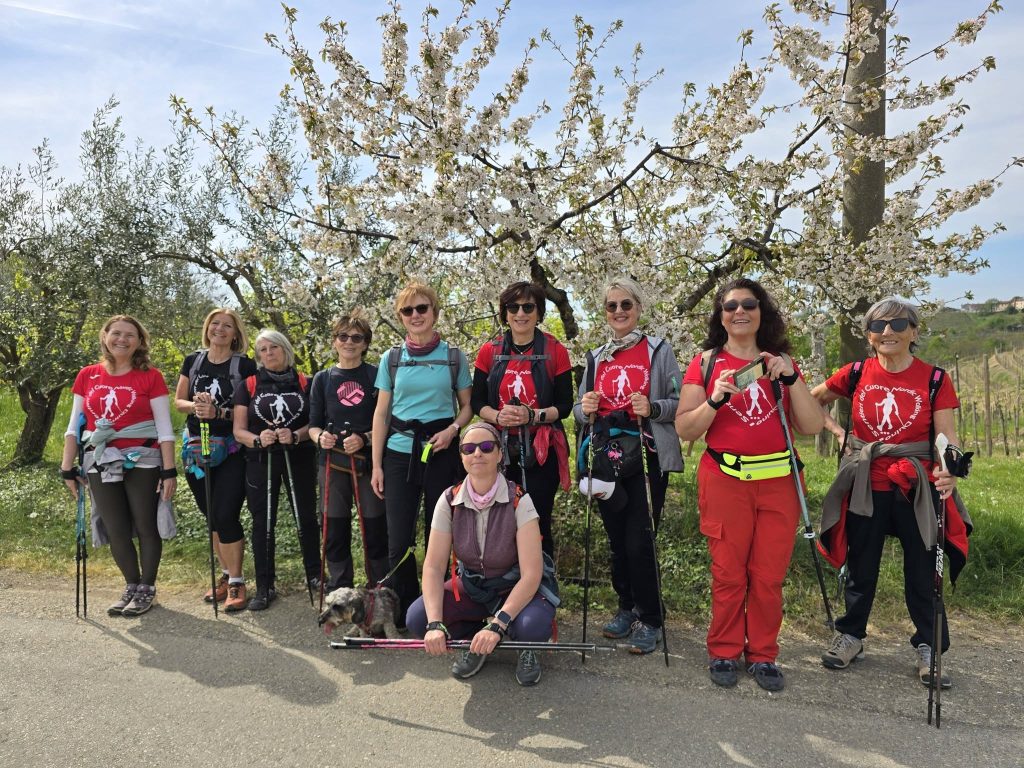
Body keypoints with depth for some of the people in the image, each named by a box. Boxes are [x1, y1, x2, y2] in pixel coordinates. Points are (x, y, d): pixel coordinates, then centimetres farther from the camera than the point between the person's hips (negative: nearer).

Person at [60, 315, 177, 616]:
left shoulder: (151, 377, -5)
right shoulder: (87, 376, 6)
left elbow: (164, 428, -5)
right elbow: (74, 426, 9)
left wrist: (169, 470, -9)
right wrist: (68, 468, 5)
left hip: (142, 462, -3)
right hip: (102, 464, 3)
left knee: (146, 526, 5)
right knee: (116, 531, 9)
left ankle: (146, 589, 21)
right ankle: (131, 586, 27)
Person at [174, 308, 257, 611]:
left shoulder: (245, 365, -3)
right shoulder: (192, 362, 10)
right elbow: (178, 401, 12)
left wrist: (218, 412, -21)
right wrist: (194, 405, -10)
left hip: (231, 450, -4)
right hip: (196, 448, 5)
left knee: (225, 515, -10)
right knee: (211, 516, 12)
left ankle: (236, 583, 2)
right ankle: (226, 574, 27)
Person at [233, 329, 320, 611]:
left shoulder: (304, 383, 3)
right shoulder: (248, 385, 4)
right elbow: (239, 430, 2)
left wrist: (296, 435, -18)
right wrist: (257, 440, -18)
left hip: (299, 459, 0)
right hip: (261, 461, 0)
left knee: (307, 517, 6)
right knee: (262, 522, 4)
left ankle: (315, 575, 23)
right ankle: (264, 587, 13)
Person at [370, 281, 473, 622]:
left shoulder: (454, 356, 5)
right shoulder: (391, 358, 6)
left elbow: (467, 406, 10)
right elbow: (381, 412, 6)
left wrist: (452, 429, -11)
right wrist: (376, 465, 1)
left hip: (441, 453, 0)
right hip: (400, 453, 1)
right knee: (398, 540, -1)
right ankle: (407, 613, 18)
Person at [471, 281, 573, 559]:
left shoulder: (555, 351, 0)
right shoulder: (489, 351, 5)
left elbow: (565, 405, -1)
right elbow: (477, 402, 7)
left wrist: (533, 415, -18)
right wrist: (498, 416, -14)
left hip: (541, 451, -2)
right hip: (500, 450, 2)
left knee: (539, 525, 2)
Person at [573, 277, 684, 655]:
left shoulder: (659, 350, 0)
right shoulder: (597, 357, 14)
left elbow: (680, 403, -2)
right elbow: (580, 410, 17)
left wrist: (653, 408, -21)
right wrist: (586, 409, -6)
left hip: (647, 457, -4)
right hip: (608, 458, 5)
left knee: (639, 541, -7)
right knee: (616, 538, 11)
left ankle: (650, 620, 10)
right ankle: (627, 608, 28)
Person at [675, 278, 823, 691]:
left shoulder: (782, 363, 11)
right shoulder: (706, 363, 4)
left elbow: (812, 426, 2)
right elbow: (684, 429, -1)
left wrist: (791, 378, -9)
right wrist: (716, 400, -17)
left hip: (778, 482, 2)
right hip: (725, 481, -2)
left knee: (769, 576, 6)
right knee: (728, 574, 3)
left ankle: (763, 655, 22)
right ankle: (723, 652, 19)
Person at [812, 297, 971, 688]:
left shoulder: (934, 379, -5)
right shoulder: (856, 374, -2)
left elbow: (948, 437, -9)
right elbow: (811, 401, 12)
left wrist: (949, 472, -28)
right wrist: (837, 432, 1)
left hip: (917, 489, -1)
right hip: (866, 489, 1)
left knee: (923, 572, 7)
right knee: (860, 568, 15)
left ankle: (929, 650, 25)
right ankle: (851, 637, 31)